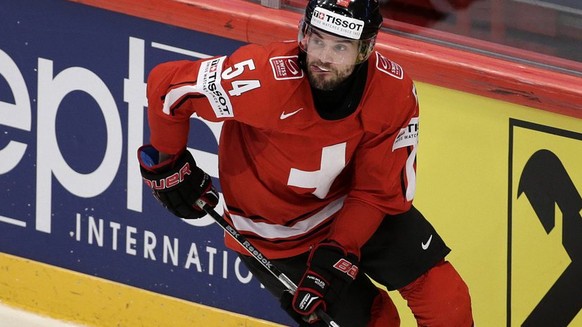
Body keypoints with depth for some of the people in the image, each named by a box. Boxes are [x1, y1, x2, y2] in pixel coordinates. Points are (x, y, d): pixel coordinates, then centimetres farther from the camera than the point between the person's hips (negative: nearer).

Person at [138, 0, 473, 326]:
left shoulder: (395, 92, -22)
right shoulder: (266, 79, -35)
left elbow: (377, 191, -12)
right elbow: (166, 85, -23)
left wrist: (337, 255, -23)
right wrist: (169, 164, -8)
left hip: (351, 207, 4)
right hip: (275, 231, -4)